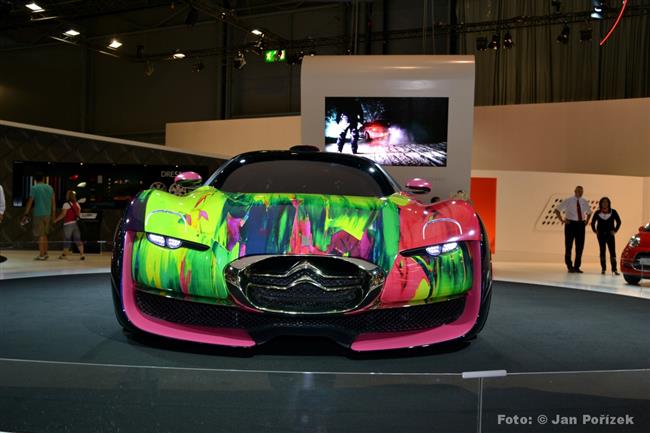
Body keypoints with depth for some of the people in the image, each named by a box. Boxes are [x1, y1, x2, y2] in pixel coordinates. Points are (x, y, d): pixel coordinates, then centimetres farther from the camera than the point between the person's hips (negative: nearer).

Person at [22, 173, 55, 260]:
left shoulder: (34, 188, -5)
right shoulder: (50, 188, 9)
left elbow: (30, 202, -8)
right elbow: (53, 203, 10)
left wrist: (26, 214, -3)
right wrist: (53, 215, 17)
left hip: (38, 214, -5)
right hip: (47, 214, 5)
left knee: (40, 235, -3)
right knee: (44, 234, 16)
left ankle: (41, 255, -3)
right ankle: (45, 253, 17)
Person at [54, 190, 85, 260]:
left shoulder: (66, 204, -8)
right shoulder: (77, 204, 10)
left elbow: (63, 214, -11)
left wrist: (55, 220, -3)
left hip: (68, 224, -5)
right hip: (76, 223, 5)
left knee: (67, 239, 5)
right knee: (78, 239, 4)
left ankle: (64, 254, 15)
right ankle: (82, 254, -2)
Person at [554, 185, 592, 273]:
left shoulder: (585, 202, 10)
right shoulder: (567, 201, -2)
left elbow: (589, 212, 28)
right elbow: (557, 210, 2)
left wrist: (587, 221, 12)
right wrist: (562, 220, -6)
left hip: (581, 224, 4)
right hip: (570, 224, -4)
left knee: (580, 246, 3)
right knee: (568, 245, 0)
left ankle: (577, 267, 12)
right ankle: (570, 267, 10)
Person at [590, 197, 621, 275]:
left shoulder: (613, 212, 1)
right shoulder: (597, 213, 4)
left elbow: (618, 222, 6)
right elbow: (593, 223, 12)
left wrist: (615, 230, 0)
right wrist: (595, 231, 4)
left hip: (610, 235, -1)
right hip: (601, 235, 1)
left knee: (612, 252, -7)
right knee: (602, 251, 3)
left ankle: (614, 269, -6)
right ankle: (603, 269, 7)